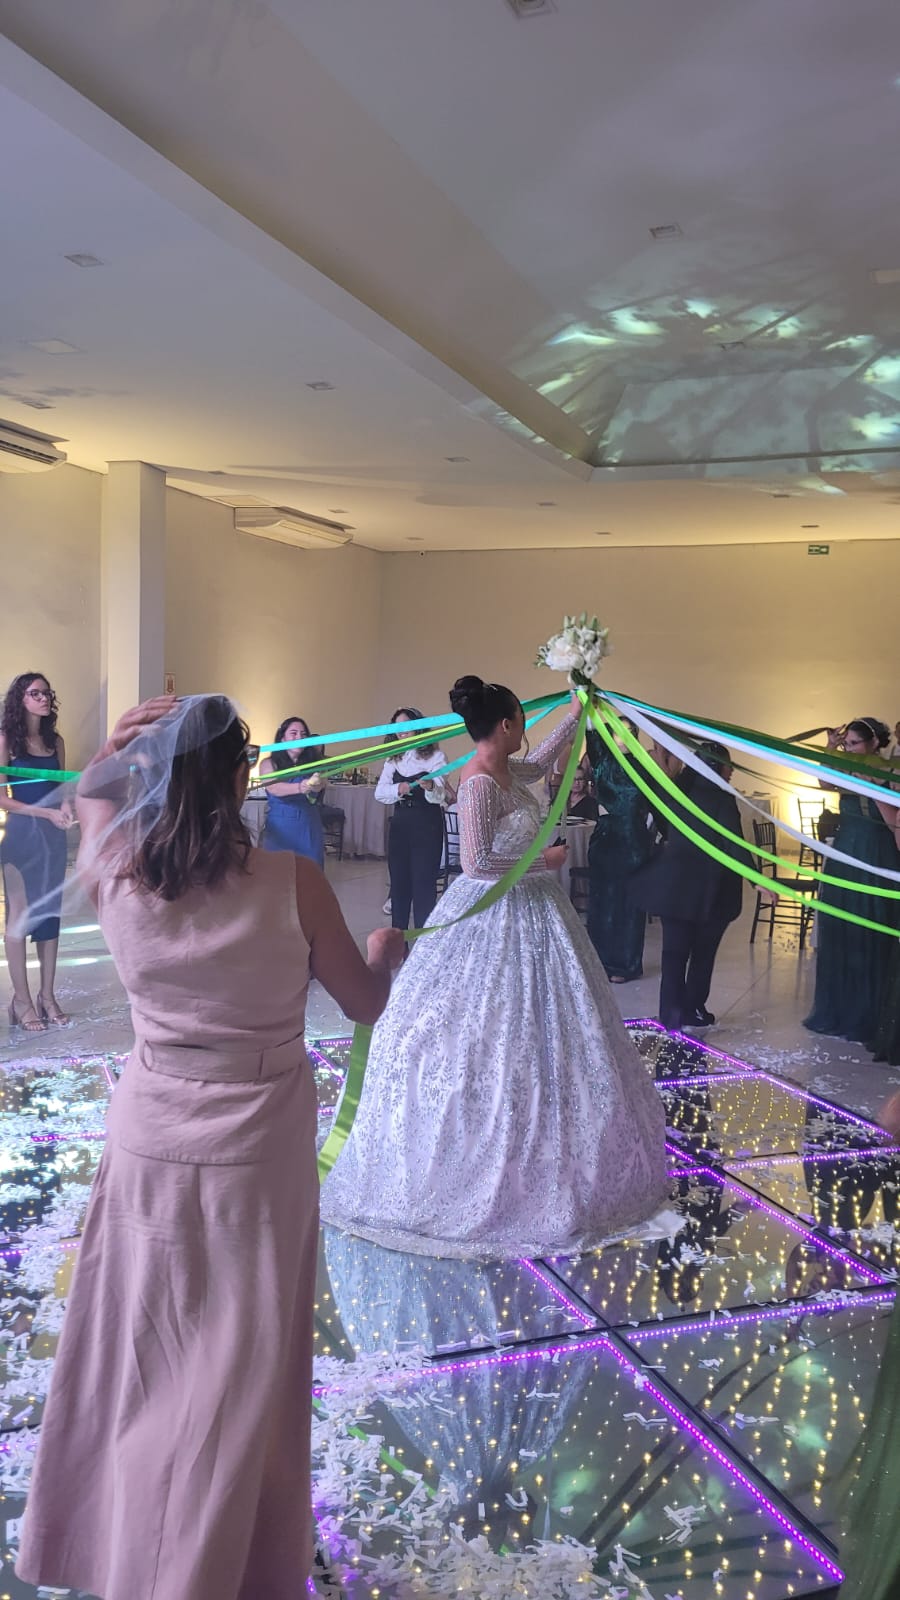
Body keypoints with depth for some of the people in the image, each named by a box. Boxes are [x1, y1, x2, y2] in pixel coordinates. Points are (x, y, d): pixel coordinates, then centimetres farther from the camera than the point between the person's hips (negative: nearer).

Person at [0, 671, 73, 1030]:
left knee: (50, 914, 9)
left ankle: (48, 995, 18)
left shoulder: (55, 741, 8)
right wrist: (47, 813, -18)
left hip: (53, 836, 5)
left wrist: (66, 805, -7)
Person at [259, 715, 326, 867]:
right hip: (280, 828, -2)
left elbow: (320, 785, -15)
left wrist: (315, 784, -40)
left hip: (309, 828, 2)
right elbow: (274, 788, -18)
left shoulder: (312, 762, 4)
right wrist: (299, 787, -38)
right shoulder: (269, 764, -1)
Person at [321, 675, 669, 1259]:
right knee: (494, 1036, 0)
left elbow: (540, 765, 27)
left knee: (533, 1027, 18)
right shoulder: (481, 784, -22)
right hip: (498, 918, -10)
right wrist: (541, 860, -16)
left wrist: (574, 718, 29)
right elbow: (476, 862, -25)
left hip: (526, 911, 10)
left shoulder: (507, 771, 5)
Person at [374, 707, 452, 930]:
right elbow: (379, 793, 0)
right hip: (400, 823, 5)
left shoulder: (436, 756, -7)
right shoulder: (393, 759, 9)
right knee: (399, 880, 10)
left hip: (427, 825, -5)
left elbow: (442, 796, -17)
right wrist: (398, 789, -20)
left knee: (424, 881, -3)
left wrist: (431, 787, -40)